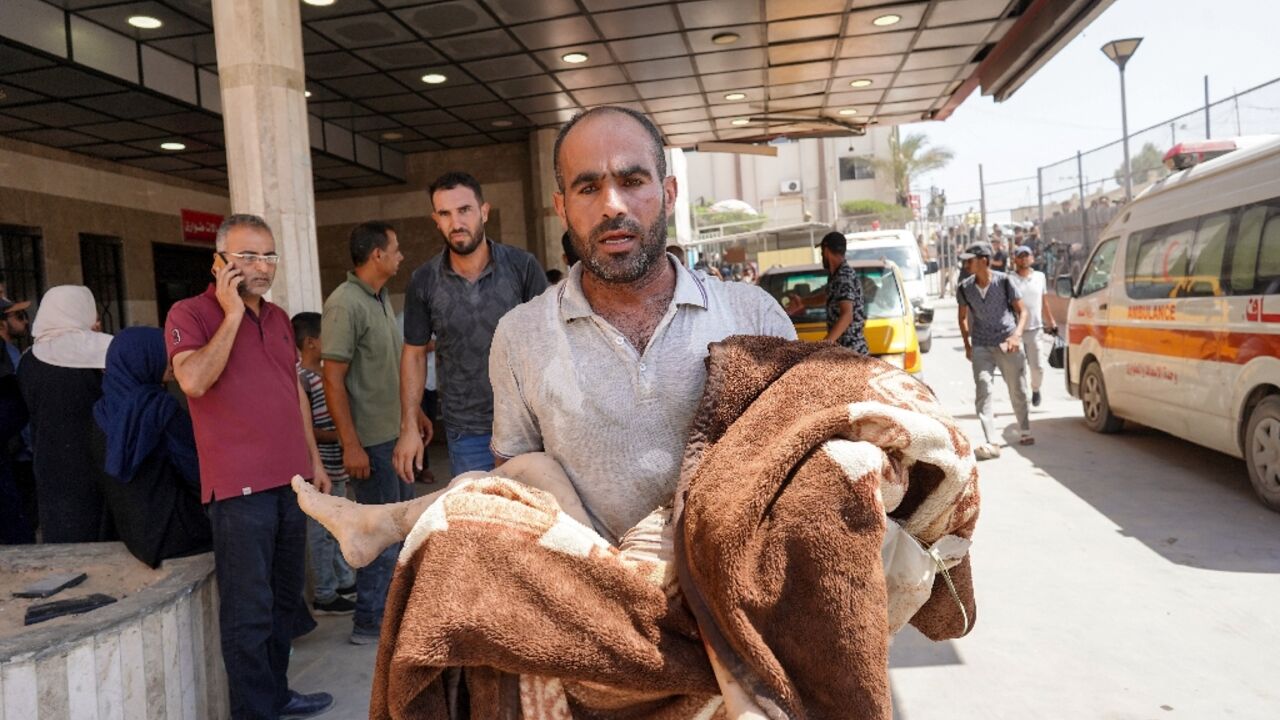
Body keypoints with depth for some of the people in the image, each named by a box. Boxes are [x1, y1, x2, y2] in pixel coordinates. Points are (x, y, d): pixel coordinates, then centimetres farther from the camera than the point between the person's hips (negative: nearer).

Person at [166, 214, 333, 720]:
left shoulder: (278, 317, 14)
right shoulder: (190, 314, -5)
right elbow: (193, 380, -24)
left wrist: (314, 460, 18)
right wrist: (233, 314, -17)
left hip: (291, 480, 7)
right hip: (239, 487, -7)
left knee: (286, 598, 16)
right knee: (248, 608, -1)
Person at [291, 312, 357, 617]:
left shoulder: (325, 372, 11)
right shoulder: (302, 377, -17)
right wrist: (335, 437, -22)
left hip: (336, 465, 9)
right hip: (319, 466, -9)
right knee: (322, 531, 0)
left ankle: (345, 582, 31)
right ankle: (325, 595, 11)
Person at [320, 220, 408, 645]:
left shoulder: (381, 299, 11)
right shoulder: (345, 303, -17)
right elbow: (333, 380, -20)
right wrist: (351, 446, -22)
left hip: (396, 434, 9)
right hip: (371, 440, -9)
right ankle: (369, 623, 14)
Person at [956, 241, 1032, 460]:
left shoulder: (1004, 282, -7)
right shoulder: (965, 288, 1)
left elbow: (1022, 311, -1)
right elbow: (963, 317, 15)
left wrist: (1016, 335, -17)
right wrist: (967, 345, 8)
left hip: (1008, 344, -1)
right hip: (981, 346, 1)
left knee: (1018, 390, 9)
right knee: (983, 388, -15)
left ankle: (1025, 431, 34)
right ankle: (991, 443, -18)